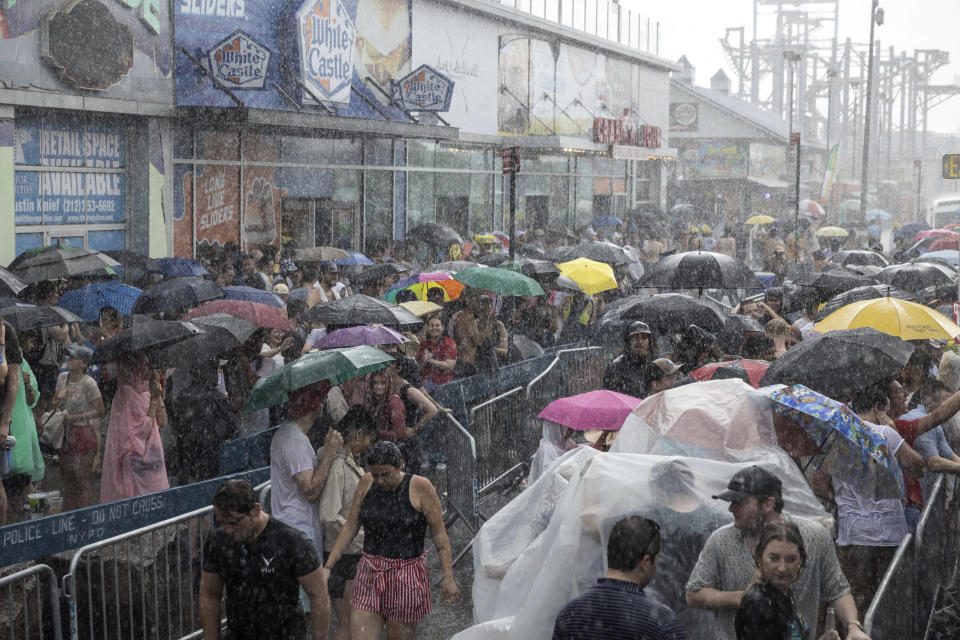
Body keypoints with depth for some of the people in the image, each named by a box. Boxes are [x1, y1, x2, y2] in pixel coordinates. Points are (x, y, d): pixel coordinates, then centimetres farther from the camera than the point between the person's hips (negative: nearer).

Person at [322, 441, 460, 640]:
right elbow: (350, 527, 8)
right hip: (369, 576, 4)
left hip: (406, 577, -4)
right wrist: (328, 566, 4)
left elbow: (439, 534, -8)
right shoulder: (366, 483, 2)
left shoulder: (420, 487, -10)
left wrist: (448, 577, -13)